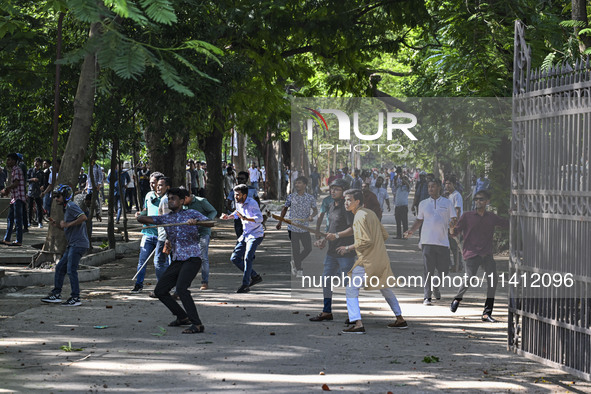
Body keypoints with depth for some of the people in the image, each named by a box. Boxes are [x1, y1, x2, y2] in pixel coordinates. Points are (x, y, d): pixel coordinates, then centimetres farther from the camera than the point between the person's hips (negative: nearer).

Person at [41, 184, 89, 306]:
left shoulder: (71, 206, -11)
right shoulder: (66, 208, 21)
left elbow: (83, 217, -26)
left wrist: (68, 224, -21)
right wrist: (56, 224, 11)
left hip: (79, 244, -11)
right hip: (72, 244, 11)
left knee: (71, 270, -10)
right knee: (60, 268, 11)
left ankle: (75, 298, -6)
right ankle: (56, 295, 16)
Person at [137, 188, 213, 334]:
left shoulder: (191, 213, 2)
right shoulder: (165, 218, 15)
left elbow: (211, 223, -12)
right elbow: (142, 219, 10)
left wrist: (196, 222, -31)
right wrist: (140, 217, -15)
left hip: (192, 259, -7)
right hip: (176, 261, 7)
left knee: (181, 288, -26)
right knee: (160, 290, 7)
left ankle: (197, 324, -25)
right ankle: (182, 317, 23)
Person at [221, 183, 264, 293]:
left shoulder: (252, 204, -20)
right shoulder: (238, 203, 4)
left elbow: (259, 218, -34)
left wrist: (245, 218, -47)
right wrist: (228, 217, 11)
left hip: (255, 235, -9)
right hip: (245, 234, 9)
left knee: (247, 258, -24)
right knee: (235, 258, 4)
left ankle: (245, 285, -20)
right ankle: (255, 276, 15)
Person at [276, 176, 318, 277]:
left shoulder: (310, 198, 0)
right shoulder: (291, 197, 0)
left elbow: (315, 210, 7)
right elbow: (285, 209, 13)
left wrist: (312, 215, -16)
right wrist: (280, 222, 16)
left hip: (304, 228, 2)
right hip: (293, 228, -2)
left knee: (308, 248, 2)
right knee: (295, 249, 0)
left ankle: (295, 262, 24)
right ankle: (299, 269, 13)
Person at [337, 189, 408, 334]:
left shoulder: (360, 217, -14)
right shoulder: (370, 213, 14)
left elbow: (366, 241, -20)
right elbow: (385, 235, 17)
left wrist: (348, 248, -11)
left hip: (367, 262, -9)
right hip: (382, 259, 9)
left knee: (351, 290, -7)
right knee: (385, 288, 24)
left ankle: (358, 324, -17)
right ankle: (400, 320, 32)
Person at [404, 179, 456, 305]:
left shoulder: (447, 203, 8)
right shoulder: (423, 204, 12)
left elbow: (453, 220, 8)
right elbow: (419, 220, 19)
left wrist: (453, 224, -15)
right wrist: (411, 231, 3)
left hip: (443, 241, 0)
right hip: (427, 241, 0)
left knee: (443, 269, 5)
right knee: (428, 270, -7)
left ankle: (436, 288, 32)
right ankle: (427, 297, -7)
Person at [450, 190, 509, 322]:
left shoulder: (492, 217, 14)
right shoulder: (467, 216, 6)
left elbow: (508, 224, 23)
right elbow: (455, 232, 2)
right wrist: (452, 228, -19)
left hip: (487, 254, 3)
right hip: (471, 253, -3)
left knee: (492, 280, -9)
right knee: (469, 279, -17)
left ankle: (487, 313, -2)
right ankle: (457, 299, 15)